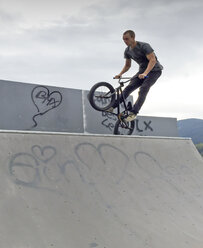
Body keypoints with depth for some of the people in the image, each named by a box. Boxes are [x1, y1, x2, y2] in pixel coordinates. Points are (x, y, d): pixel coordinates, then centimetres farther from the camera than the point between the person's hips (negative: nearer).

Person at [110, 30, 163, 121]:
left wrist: (145, 73, -45)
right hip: (142, 70, 6)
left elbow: (152, 60, -31)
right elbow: (127, 65, 12)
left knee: (143, 89, -26)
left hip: (154, 70, -6)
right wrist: (120, 74, -6)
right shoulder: (127, 51, 0)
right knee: (128, 88, -12)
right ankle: (113, 106, -15)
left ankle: (133, 112, -32)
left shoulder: (144, 46, -21)